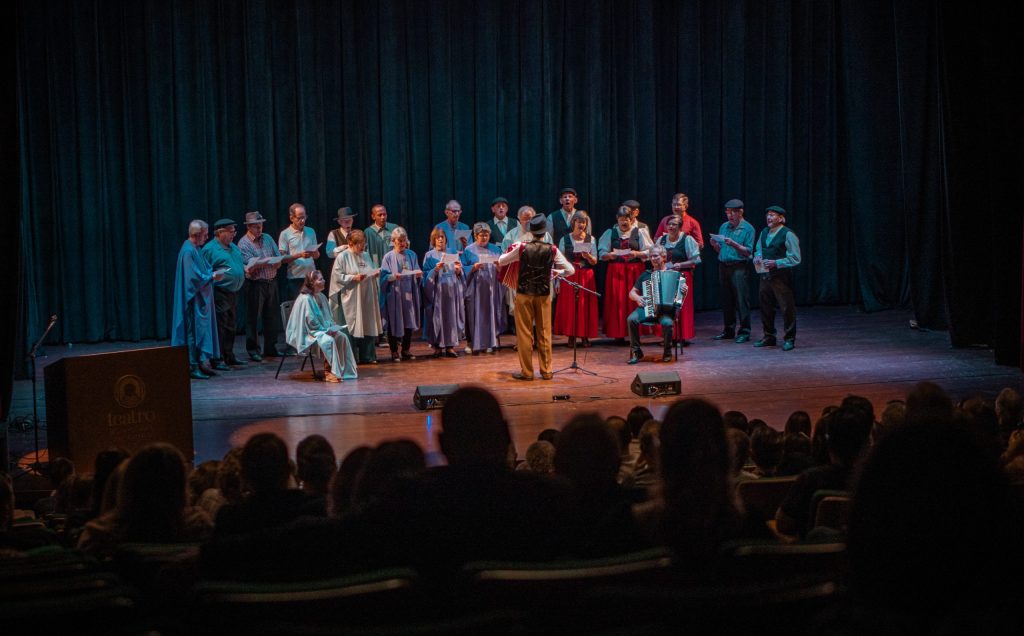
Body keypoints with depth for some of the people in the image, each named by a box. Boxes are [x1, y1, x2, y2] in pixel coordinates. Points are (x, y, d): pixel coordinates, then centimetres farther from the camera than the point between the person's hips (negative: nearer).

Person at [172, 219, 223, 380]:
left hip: (202, 298, 10)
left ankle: (202, 362, 17)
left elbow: (203, 270, 19)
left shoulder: (196, 249, 12)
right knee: (194, 330, -6)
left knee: (203, 329, 12)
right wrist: (212, 277, -12)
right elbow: (194, 277, -21)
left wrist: (213, 273, 0)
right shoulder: (188, 251, -18)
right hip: (194, 299, -10)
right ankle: (193, 366, -1)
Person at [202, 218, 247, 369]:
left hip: (233, 293, 9)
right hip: (219, 293, -9)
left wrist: (246, 268, 7)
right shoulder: (210, 249, -9)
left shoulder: (234, 247, 18)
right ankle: (217, 360, -5)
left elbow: (242, 263, 27)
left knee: (231, 326, 15)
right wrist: (215, 276, -23)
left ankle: (229, 356, 25)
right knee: (219, 327, -8)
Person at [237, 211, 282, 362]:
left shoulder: (267, 239, 13)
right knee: (253, 317, -2)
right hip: (256, 284, -6)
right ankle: (253, 350, 4)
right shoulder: (243, 244, -6)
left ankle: (270, 348, 20)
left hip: (271, 282, 6)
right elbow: (249, 266, -16)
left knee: (272, 316, 10)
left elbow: (278, 258, 9)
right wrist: (269, 262, -17)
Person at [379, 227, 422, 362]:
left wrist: (418, 274, -11)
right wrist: (393, 277, -24)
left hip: (409, 294, 4)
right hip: (394, 294, -3)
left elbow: (416, 273, 11)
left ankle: (406, 350, 17)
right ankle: (394, 351, 9)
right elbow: (384, 276, -6)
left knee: (409, 322, 6)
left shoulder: (412, 255, 8)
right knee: (394, 323, 0)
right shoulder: (389, 257, -3)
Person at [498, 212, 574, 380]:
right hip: (543, 295, 1)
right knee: (544, 333, 10)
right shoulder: (552, 250, -7)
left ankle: (526, 371, 7)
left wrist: (511, 251, 19)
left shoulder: (521, 248, -9)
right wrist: (558, 272, 14)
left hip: (524, 295, -1)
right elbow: (571, 270, -5)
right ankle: (546, 371, 13)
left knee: (524, 333, 6)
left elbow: (500, 261, 2)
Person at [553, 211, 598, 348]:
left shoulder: (591, 239, 5)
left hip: (586, 277, 1)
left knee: (585, 306, 1)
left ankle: (585, 336, 9)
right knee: (569, 305, -2)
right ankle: (571, 336, 6)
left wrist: (588, 256, -19)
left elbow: (595, 261, 4)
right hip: (569, 276, -1)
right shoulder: (565, 239, 2)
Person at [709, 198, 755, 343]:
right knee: (726, 300, 9)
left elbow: (748, 252, -9)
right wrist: (715, 245, -5)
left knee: (741, 300, -6)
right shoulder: (724, 227, 14)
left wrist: (734, 244, -20)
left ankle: (744, 331, -2)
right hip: (723, 266, 6)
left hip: (739, 267, -6)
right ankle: (729, 330, 17)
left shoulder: (747, 228, -3)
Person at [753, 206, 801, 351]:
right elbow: (758, 249, 26)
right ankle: (768, 337, 27)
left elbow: (795, 259, -13)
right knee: (765, 306, 13)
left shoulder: (787, 234, -10)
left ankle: (789, 339, 6)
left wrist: (776, 263, -20)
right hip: (765, 275, 7)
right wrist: (757, 257, 3)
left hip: (781, 277, -7)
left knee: (787, 308, -2)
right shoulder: (764, 233, 12)